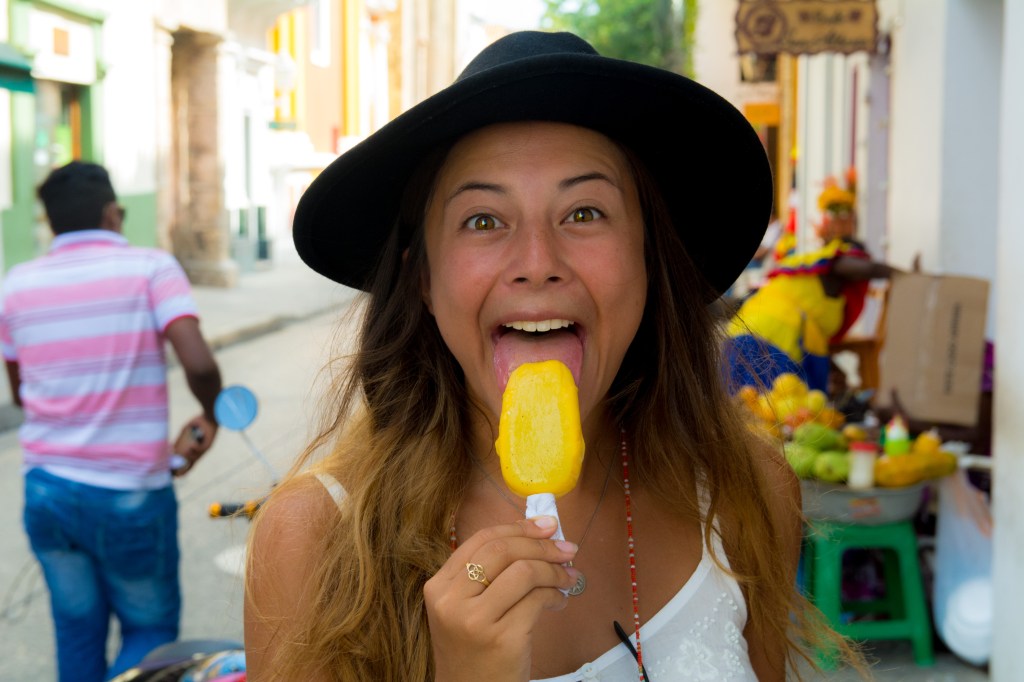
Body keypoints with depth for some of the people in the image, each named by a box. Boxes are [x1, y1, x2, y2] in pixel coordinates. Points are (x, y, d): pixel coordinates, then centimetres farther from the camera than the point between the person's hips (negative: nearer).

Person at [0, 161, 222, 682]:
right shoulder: (150, 268, -8)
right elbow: (200, 365, -20)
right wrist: (209, 419, 0)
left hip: (46, 491, 4)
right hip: (130, 497, -4)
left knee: (77, 634, 19)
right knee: (152, 630, 13)